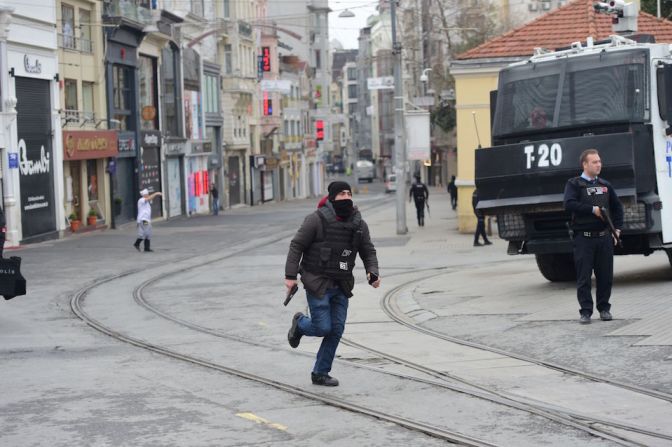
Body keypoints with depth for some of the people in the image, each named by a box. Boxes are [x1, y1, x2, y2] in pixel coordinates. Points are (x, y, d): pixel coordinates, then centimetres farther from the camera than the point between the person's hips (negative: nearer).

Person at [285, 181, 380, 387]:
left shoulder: (359, 224, 4)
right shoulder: (317, 219, -12)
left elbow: (368, 251, 11)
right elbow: (296, 246, -8)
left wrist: (373, 272, -8)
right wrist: (290, 275, -12)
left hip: (341, 285, 5)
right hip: (318, 283, -5)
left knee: (336, 330, 2)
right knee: (323, 328, -7)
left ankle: (321, 373, 16)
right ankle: (300, 323, 28)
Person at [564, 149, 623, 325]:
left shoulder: (605, 185, 14)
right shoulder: (574, 184, -1)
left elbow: (617, 206, 21)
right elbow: (569, 204, -17)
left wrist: (617, 228, 11)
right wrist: (593, 209, -17)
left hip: (604, 237, 4)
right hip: (584, 238, -4)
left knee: (605, 275, 6)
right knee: (584, 277, -2)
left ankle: (604, 308, 19)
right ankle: (586, 311, 4)